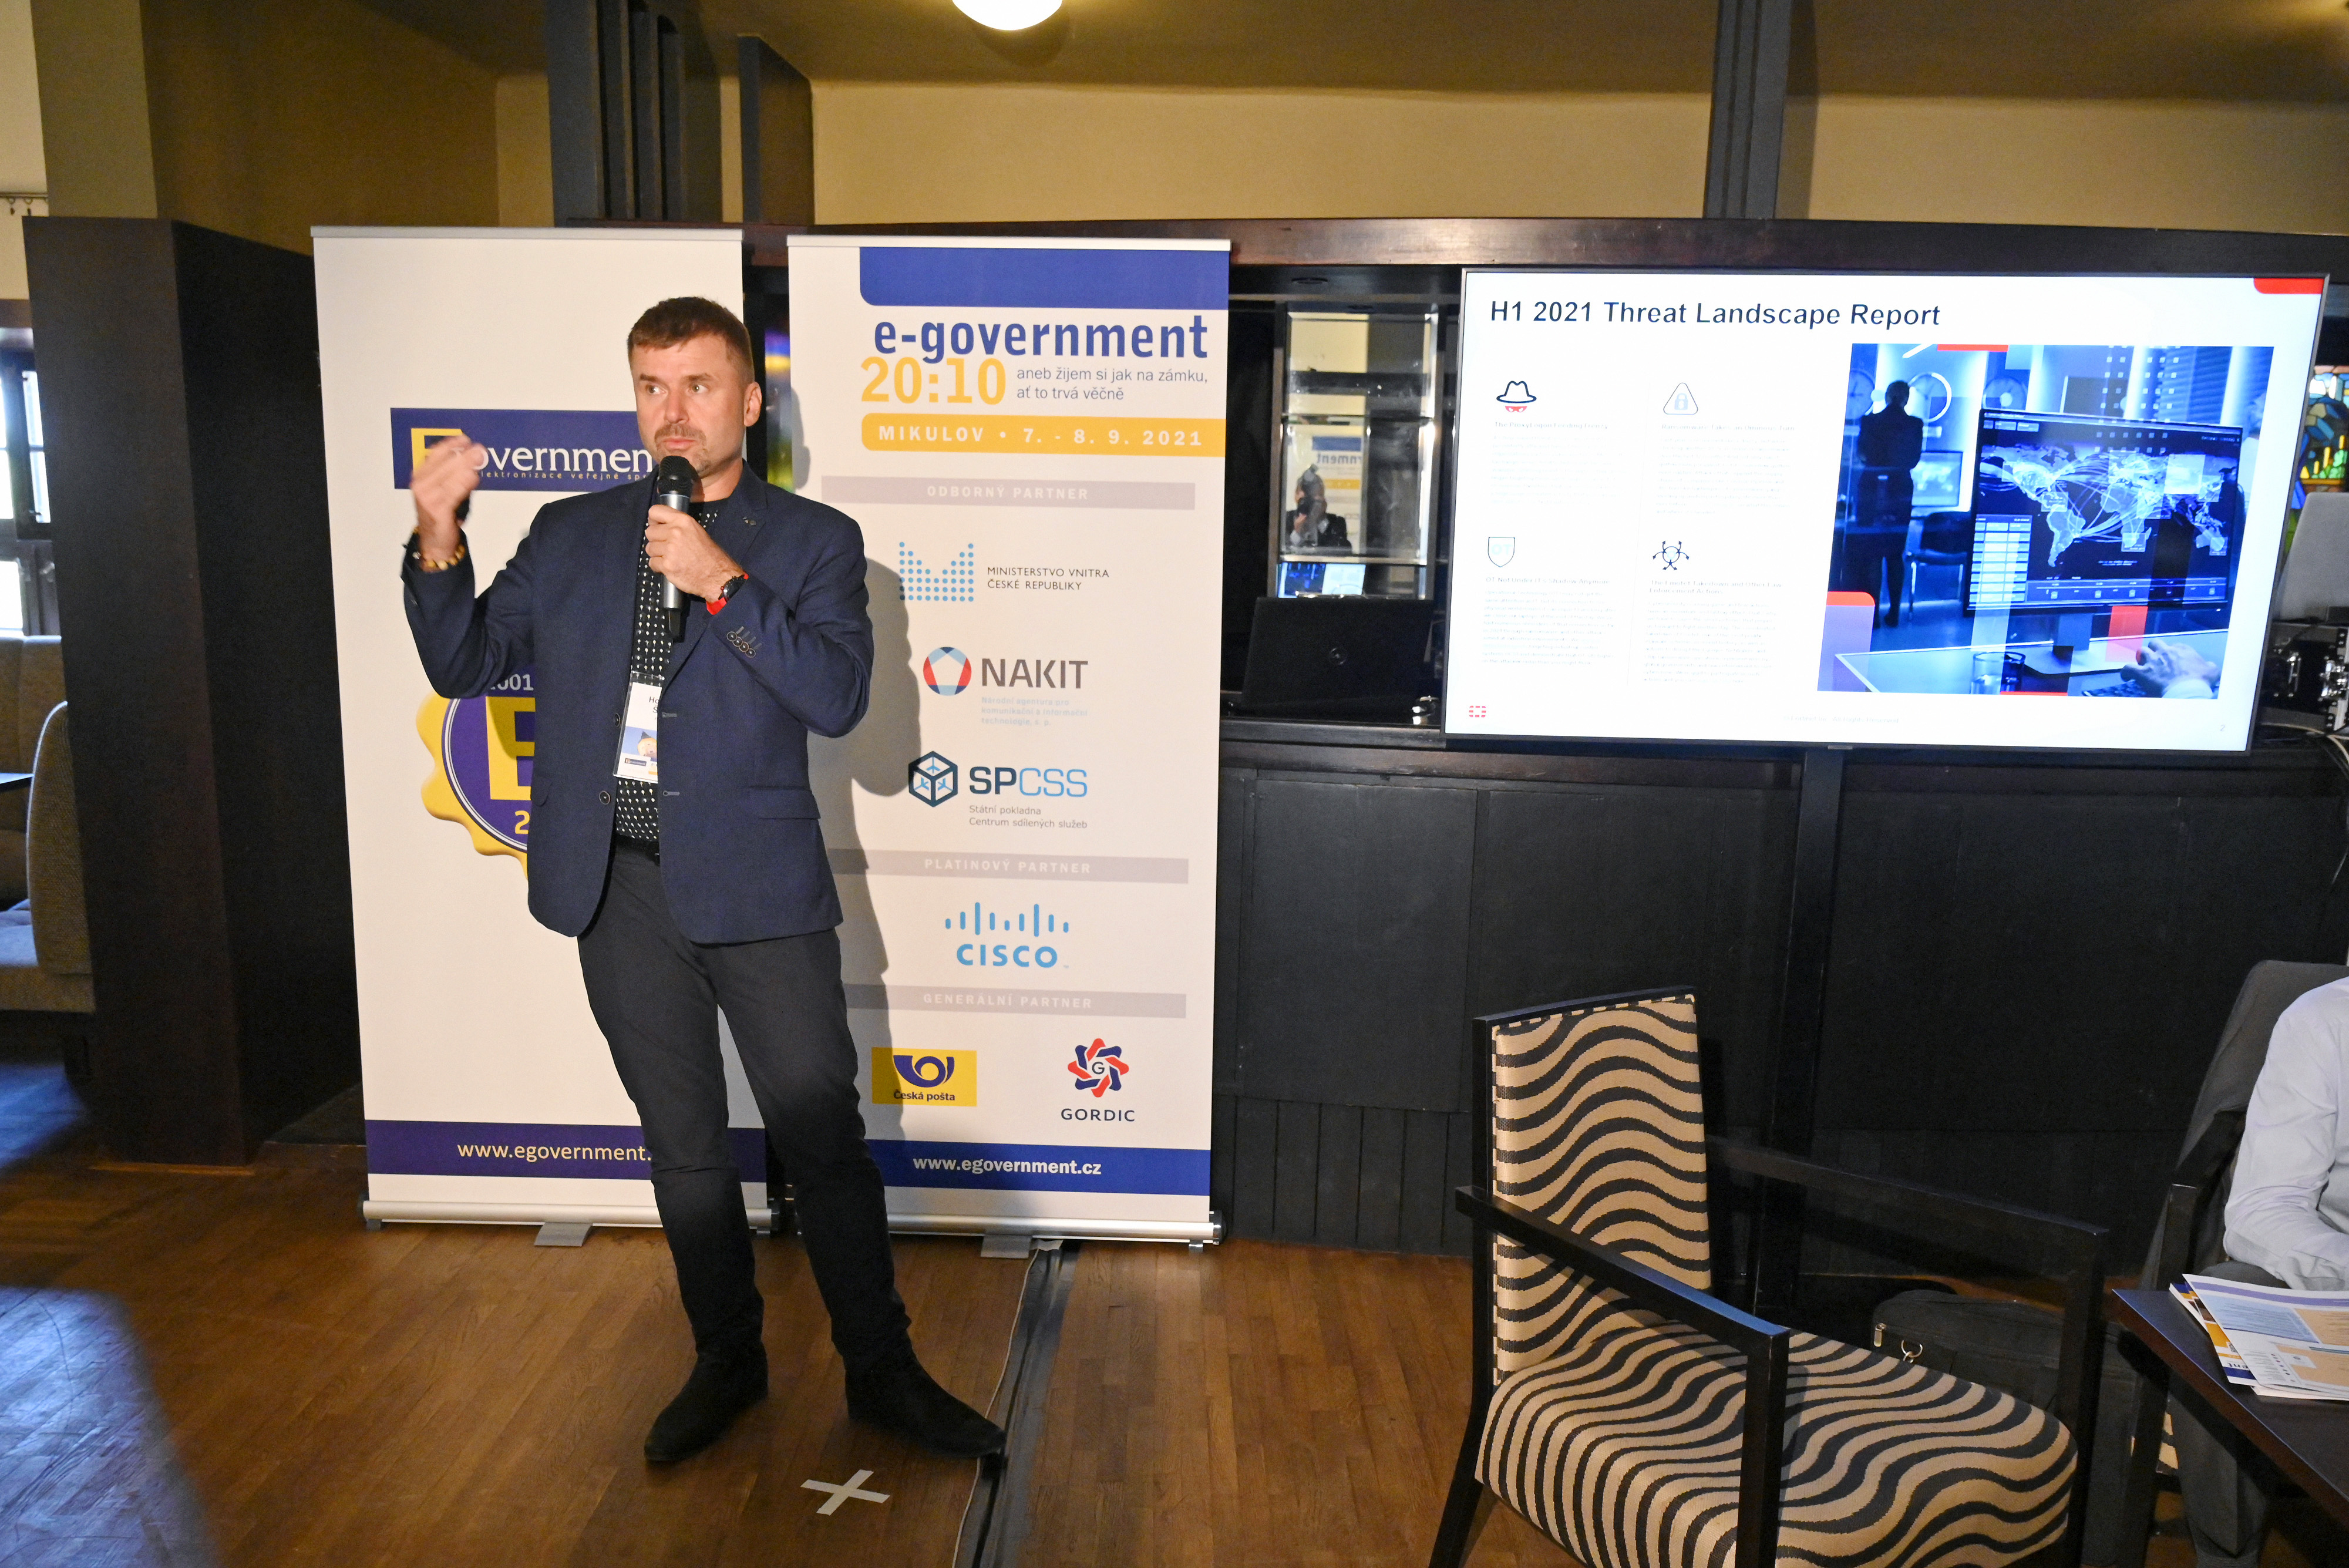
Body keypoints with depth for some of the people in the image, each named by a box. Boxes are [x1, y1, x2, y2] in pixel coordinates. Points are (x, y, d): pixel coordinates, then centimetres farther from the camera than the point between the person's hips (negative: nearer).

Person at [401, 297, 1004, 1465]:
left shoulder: (813, 541, 0)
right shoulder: (568, 535, 10)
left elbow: (839, 698, -12)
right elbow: (464, 666, 9)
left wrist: (723, 583, -19)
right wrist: (438, 539, -7)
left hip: (756, 891, -3)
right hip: (620, 893, 3)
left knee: (824, 1140, 3)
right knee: (684, 1149, 15)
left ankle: (881, 1372, 22)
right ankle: (727, 1362, 33)